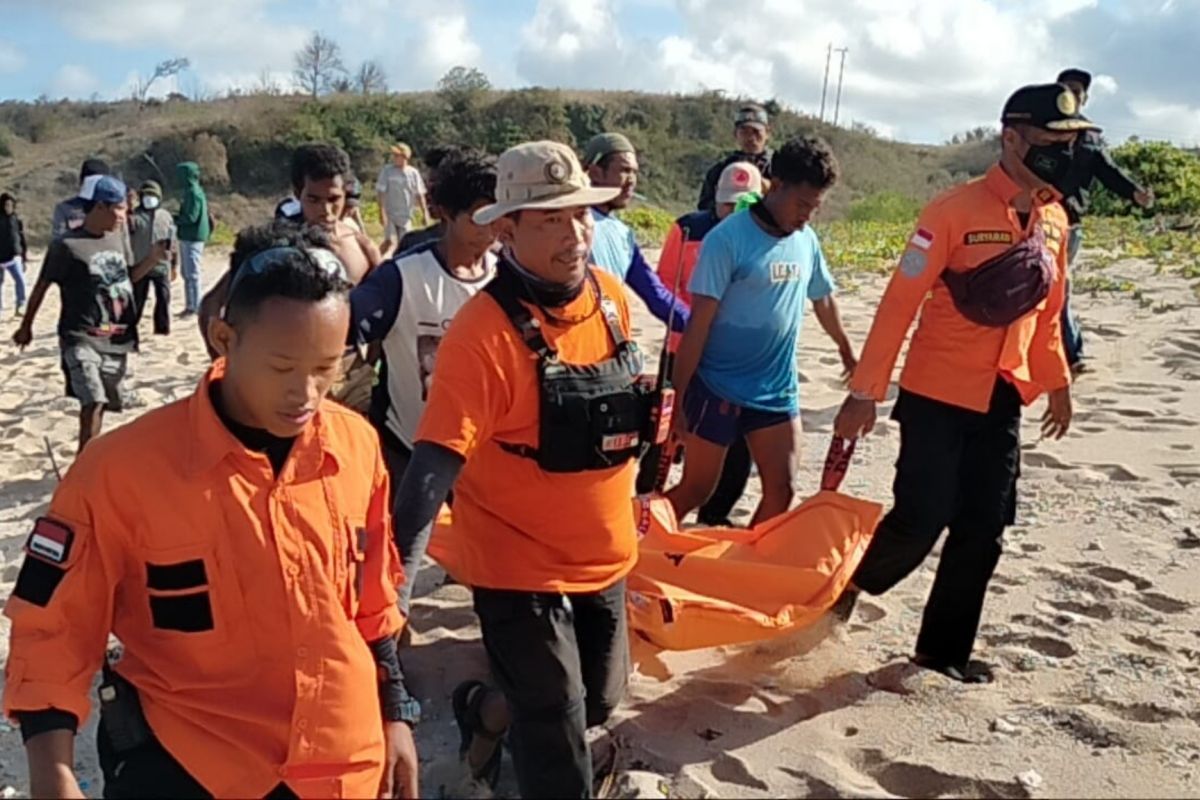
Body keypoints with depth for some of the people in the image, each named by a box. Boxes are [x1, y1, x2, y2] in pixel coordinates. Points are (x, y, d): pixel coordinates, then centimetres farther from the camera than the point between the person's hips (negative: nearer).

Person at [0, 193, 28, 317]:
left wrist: (24, 257, 11)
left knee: (20, 281, -13)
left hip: (14, 257, 2)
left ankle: (20, 307, -3)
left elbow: (22, 240, 12)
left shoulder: (17, 220, 6)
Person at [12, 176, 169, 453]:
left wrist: (152, 257, 0)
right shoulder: (67, 245, -11)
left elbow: (130, 276, 20)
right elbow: (42, 286, -1)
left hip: (116, 338, 6)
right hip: (82, 339, -6)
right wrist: (26, 326, 8)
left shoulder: (119, 236, 7)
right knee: (93, 402, -19)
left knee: (102, 403, 16)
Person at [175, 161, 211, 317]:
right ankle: (190, 305, 21)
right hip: (188, 237, 10)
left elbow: (191, 217, -20)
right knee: (187, 273, 15)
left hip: (192, 238, -10)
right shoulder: (189, 191, 14)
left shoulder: (193, 193, -16)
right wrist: (176, 218, 6)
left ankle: (196, 306, -1)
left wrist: (174, 220, -8)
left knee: (193, 274, -5)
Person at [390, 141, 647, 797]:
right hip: (519, 567, -7)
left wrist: (638, 487, 22)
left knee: (599, 700, 23)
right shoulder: (485, 329, -24)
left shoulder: (611, 297, -2)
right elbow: (439, 456, -29)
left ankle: (485, 711, 48)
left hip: (603, 557, 7)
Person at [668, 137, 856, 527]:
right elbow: (698, 324, -17)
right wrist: (676, 395, -16)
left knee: (782, 490, 6)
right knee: (695, 490, 6)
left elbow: (823, 300, 20)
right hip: (718, 388, -5)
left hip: (778, 390, 6)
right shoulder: (728, 239, -16)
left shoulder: (807, 240, 3)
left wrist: (847, 352, 33)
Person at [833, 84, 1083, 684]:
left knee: (983, 532, 9)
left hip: (1002, 403, 7)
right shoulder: (955, 211, -14)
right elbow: (899, 304, -15)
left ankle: (945, 650, 24)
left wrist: (1057, 383, 20)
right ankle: (843, 593, 22)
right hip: (937, 395, -6)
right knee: (921, 520, -6)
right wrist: (864, 392, -17)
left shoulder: (1054, 220, 7)